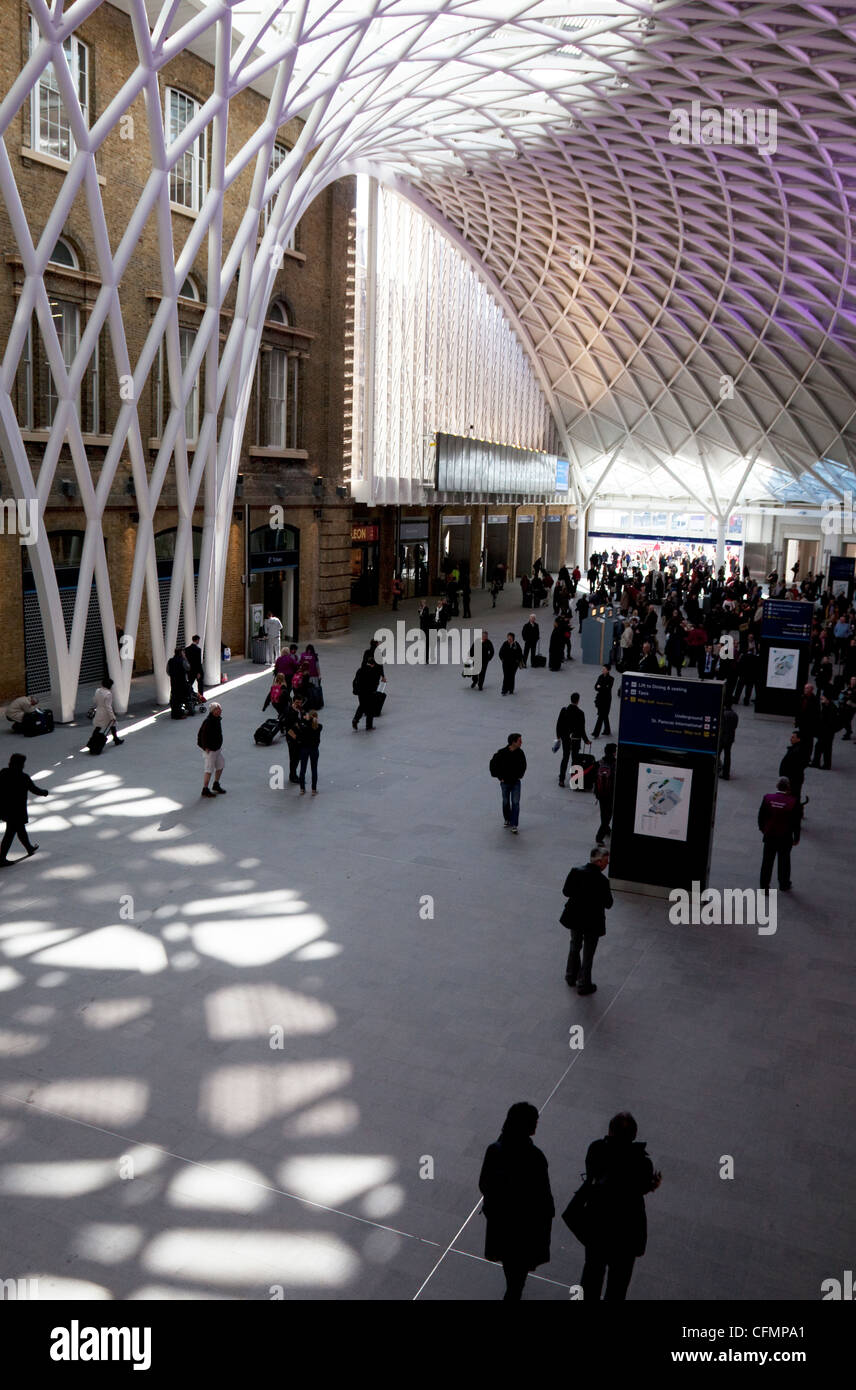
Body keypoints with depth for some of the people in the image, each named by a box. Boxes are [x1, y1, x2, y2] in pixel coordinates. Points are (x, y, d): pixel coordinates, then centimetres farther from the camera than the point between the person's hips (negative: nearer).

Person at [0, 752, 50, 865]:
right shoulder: (23, 777, -20)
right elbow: (35, 790, -10)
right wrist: (44, 792, 10)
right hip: (17, 811, -7)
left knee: (21, 828, 24)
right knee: (10, 833, 3)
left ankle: (30, 848, 42)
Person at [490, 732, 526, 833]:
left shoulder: (520, 753, -7)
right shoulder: (502, 753, -18)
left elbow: (523, 765, 12)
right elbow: (493, 764, -6)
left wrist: (520, 775, 6)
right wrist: (499, 777, -6)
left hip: (516, 782, 1)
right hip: (505, 782, -1)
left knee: (515, 803, -5)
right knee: (506, 802, 13)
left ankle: (514, 825, -2)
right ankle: (507, 820, 35)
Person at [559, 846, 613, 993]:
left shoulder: (575, 872, -11)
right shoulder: (602, 880, -26)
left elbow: (566, 892, -1)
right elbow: (608, 904, -18)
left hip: (574, 917, 5)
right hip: (592, 922, -5)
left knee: (574, 948, 27)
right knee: (588, 954, 14)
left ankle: (571, 977, 44)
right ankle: (583, 985, 27)